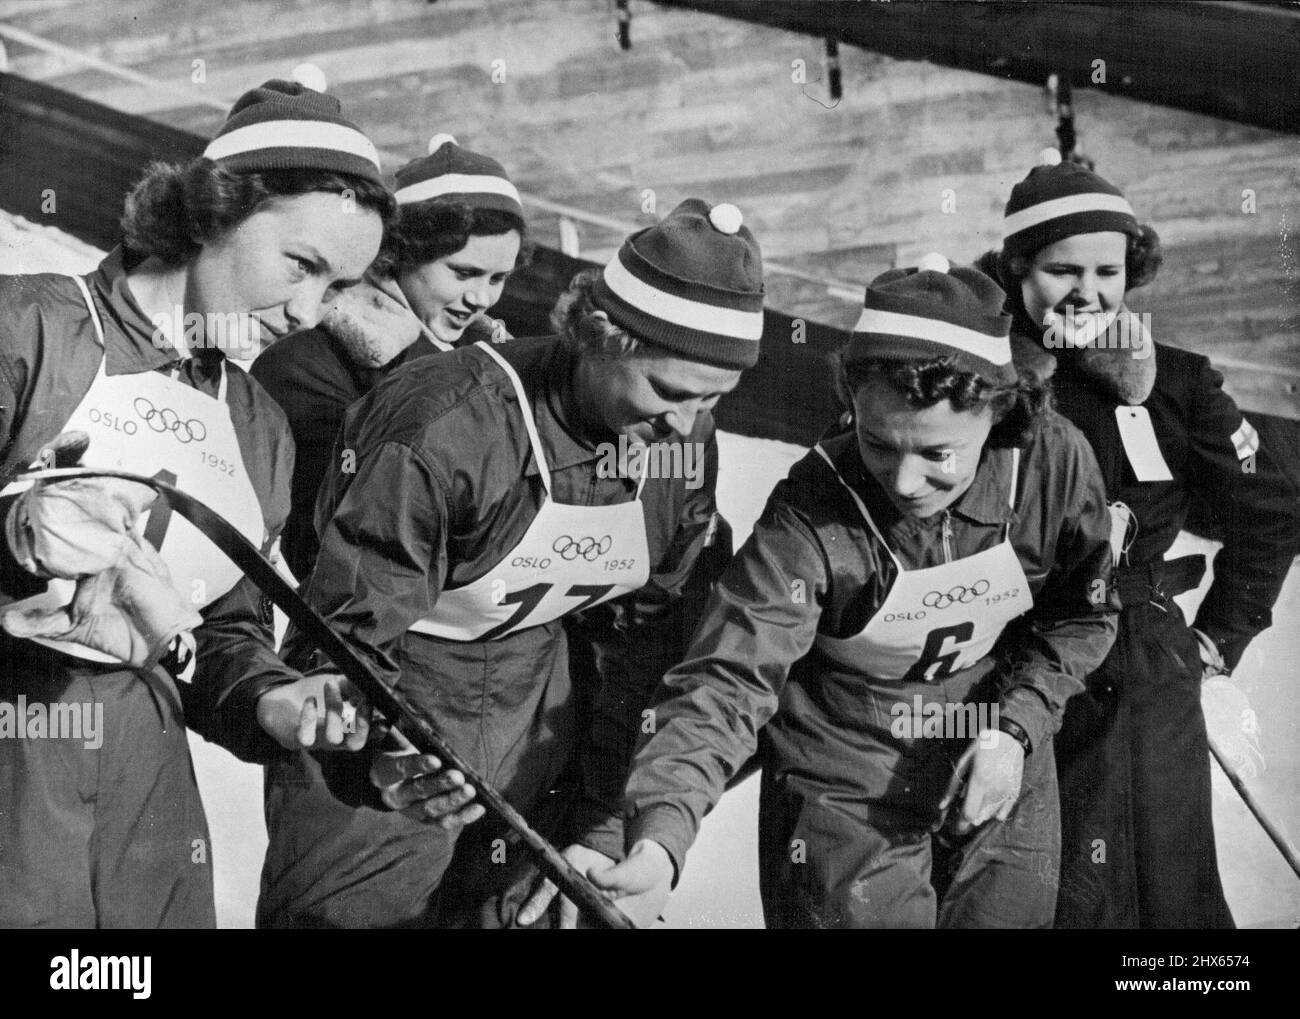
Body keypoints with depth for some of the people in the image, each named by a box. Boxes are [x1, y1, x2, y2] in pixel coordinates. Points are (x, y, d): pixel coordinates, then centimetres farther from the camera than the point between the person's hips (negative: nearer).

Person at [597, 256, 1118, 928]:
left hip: (1004, 773, 4)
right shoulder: (810, 517, -26)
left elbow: (1081, 618, 0)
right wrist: (660, 841, -46)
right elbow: (726, 682, -31)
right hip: (847, 794, -3)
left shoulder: (1053, 462, -17)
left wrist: (1014, 728, -15)